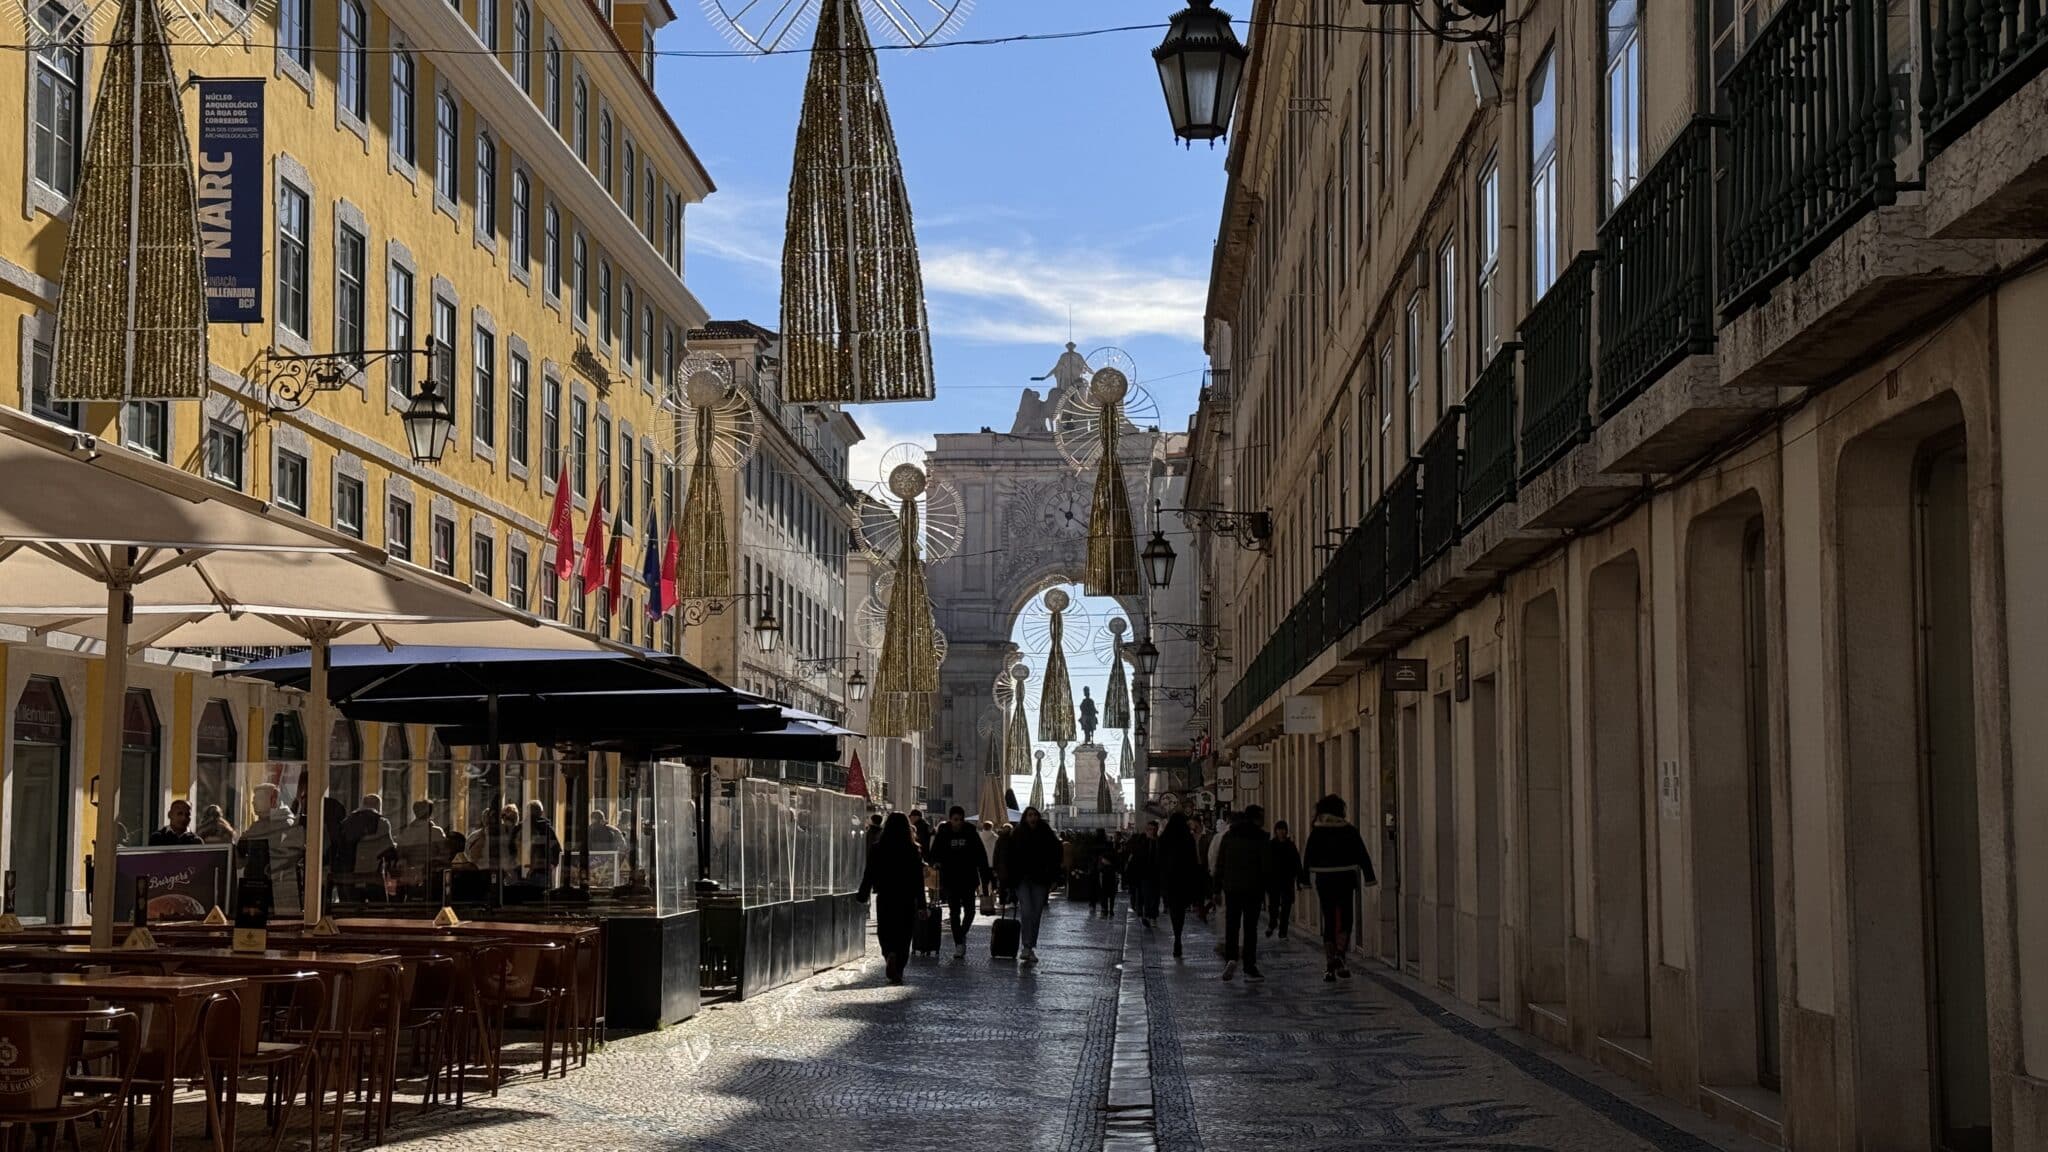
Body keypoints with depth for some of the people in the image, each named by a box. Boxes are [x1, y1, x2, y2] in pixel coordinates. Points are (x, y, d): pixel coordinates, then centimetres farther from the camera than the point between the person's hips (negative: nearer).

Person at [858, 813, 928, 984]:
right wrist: (922, 905, 1)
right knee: (903, 937, 9)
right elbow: (919, 880, -3)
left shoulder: (878, 849, -4)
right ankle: (897, 973, 6)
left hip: (884, 898, 0)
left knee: (885, 932, 11)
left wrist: (862, 897, 5)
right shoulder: (913, 851, -4)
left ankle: (890, 954, -20)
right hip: (907, 899, 0)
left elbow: (869, 874, -3)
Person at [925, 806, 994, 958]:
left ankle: (962, 935, 25)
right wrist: (936, 863, -20)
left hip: (968, 879, 1)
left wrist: (986, 877, -1)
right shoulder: (943, 834, -1)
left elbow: (981, 855, 3)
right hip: (950, 880, -1)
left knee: (969, 910, -2)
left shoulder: (971, 833, 0)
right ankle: (959, 944, 6)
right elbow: (933, 853, 4)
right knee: (954, 912, 1)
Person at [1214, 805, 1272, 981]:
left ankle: (1230, 958, -11)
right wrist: (1269, 887, 0)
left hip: (1231, 887, 3)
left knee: (1231, 925, 9)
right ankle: (1249, 968, 1)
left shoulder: (1228, 836, 7)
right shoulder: (1262, 838, -4)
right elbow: (1267, 866, -7)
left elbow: (1220, 864, 7)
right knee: (1250, 927, 1)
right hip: (1253, 888, -3)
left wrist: (1217, 886, 11)